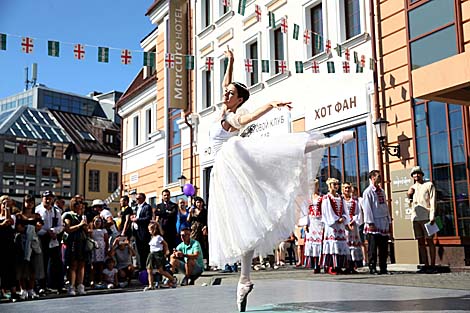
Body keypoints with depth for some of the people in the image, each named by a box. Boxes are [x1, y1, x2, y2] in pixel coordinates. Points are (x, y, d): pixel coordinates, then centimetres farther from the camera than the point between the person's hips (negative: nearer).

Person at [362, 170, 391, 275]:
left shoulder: (381, 191, 16)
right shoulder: (368, 192, -7)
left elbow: (385, 206, 19)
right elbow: (367, 208, -11)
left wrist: (388, 221, 15)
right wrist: (370, 223, -15)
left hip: (383, 223, 7)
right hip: (374, 224, -7)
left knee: (384, 248, 8)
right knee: (373, 248, -2)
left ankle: (383, 268, 15)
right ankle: (372, 268, 4)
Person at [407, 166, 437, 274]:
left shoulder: (429, 185, 4)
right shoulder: (412, 187, 19)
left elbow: (432, 201, -3)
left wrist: (432, 217, -11)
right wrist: (409, 195, 2)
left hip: (426, 217, -5)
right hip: (415, 218, 5)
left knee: (429, 241, -3)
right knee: (421, 242, 4)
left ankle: (432, 266, -2)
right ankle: (426, 265, 7)